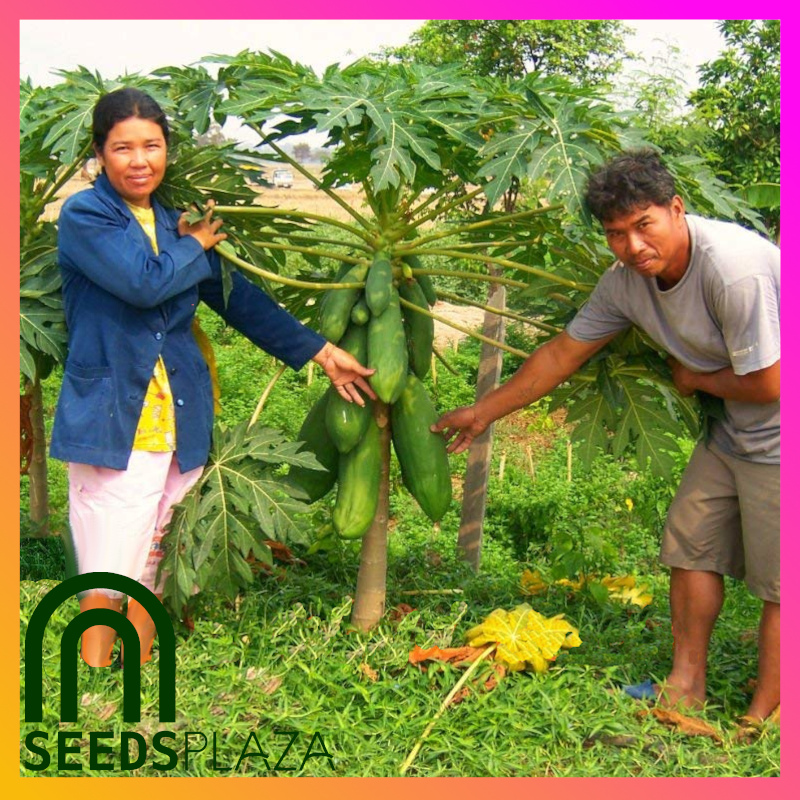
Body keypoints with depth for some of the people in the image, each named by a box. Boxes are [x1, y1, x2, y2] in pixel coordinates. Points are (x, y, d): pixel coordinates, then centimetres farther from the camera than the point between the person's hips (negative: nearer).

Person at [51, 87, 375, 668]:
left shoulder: (177, 221, 13)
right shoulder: (84, 216, -6)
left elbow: (238, 297, 16)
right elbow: (145, 282, -21)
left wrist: (321, 352, 14)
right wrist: (195, 247, -1)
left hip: (177, 423, 6)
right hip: (112, 422, -5)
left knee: (151, 565, 12)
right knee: (108, 574, -3)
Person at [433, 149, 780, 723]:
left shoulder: (735, 268, -30)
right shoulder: (626, 282, -4)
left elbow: (768, 385, -26)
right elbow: (562, 353, 7)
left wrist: (694, 378, -7)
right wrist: (484, 412, 12)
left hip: (777, 440, -8)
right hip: (733, 435, 8)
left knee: (778, 580, -2)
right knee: (690, 544, 12)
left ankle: (764, 718, 10)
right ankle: (687, 685, 25)